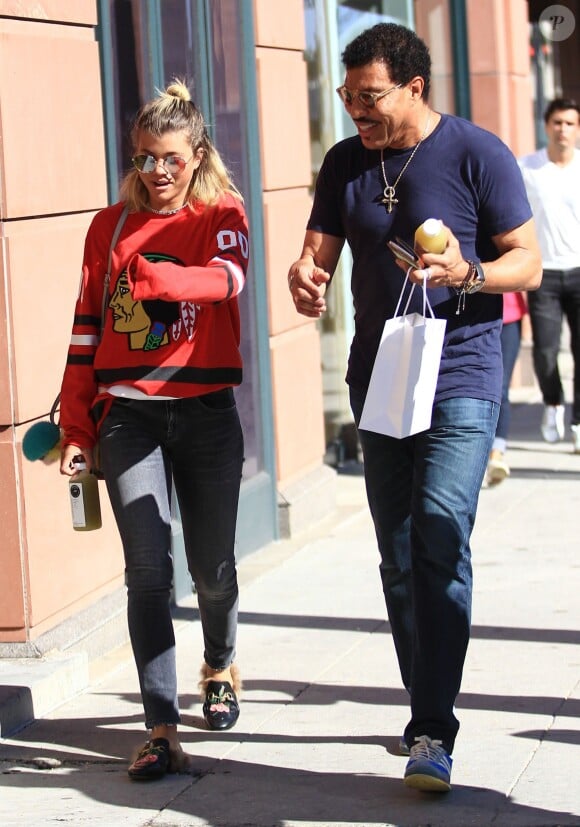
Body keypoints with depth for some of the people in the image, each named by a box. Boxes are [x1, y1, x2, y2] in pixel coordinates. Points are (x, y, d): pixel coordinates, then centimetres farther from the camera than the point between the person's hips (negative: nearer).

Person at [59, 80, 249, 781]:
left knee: (212, 569, 9)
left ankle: (220, 666, 40)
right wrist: (76, 425, 6)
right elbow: (87, 330, 11)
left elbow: (227, 276, -21)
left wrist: (157, 277, -39)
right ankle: (162, 730, -9)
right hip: (128, 415, 1)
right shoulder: (109, 227, 9)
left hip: (206, 412, -1)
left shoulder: (222, 215, 2)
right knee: (148, 569, -10)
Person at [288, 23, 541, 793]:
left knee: (440, 536, -19)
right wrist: (304, 274, -16)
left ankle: (432, 731, -19)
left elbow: (528, 264, -5)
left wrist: (467, 273, -25)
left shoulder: (477, 154, -6)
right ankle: (428, 709, 23)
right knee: (399, 558, 9)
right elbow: (320, 251, 8)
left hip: (460, 375, -5)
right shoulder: (346, 164, 8)